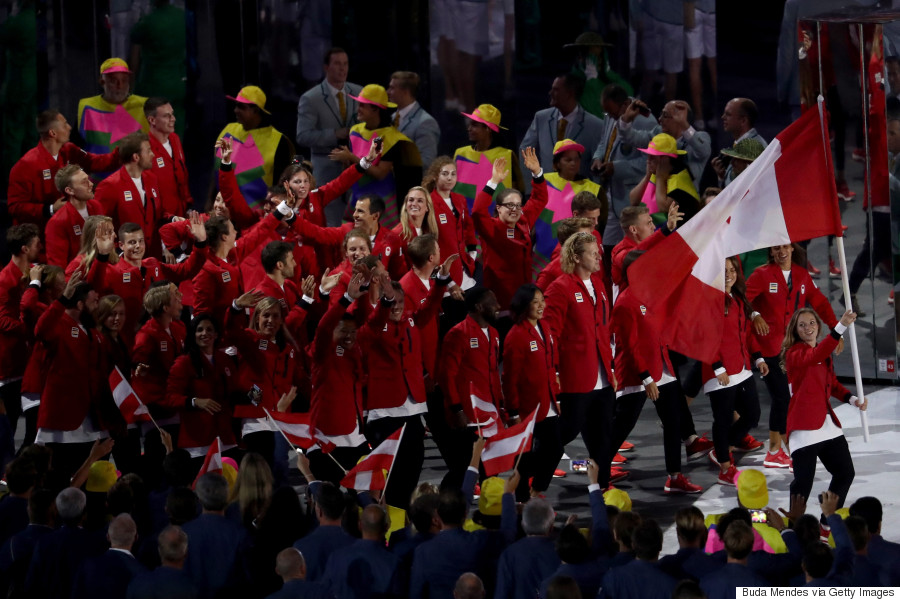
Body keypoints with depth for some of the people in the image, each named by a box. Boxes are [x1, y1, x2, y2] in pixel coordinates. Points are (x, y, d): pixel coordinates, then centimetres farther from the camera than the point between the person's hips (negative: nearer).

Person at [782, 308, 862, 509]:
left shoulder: (823, 350, 17)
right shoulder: (794, 353, -10)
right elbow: (814, 357, -31)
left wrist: (852, 399, 6)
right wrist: (841, 327, -42)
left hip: (827, 423, 8)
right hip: (805, 427, -8)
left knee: (845, 473, 11)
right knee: (804, 481, -12)